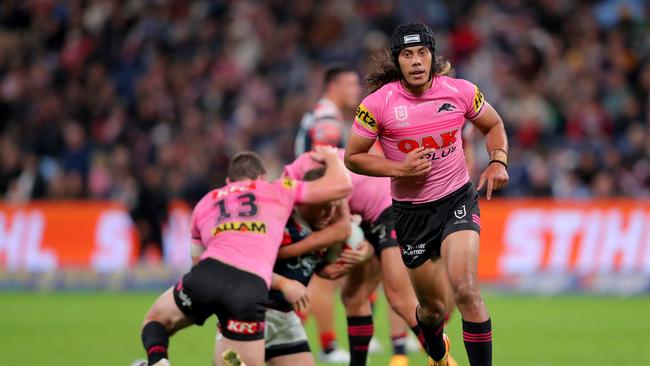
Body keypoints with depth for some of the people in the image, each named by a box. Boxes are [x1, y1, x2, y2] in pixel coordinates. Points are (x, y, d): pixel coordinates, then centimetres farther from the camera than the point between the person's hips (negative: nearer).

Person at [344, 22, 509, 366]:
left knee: (464, 288, -24)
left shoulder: (461, 92, -7)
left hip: (458, 199, 0)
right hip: (411, 211, 0)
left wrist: (498, 161, -6)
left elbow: (493, 125, 12)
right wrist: (399, 168, -18)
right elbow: (352, 157, -4)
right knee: (433, 307, 11)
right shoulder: (377, 104, -13)